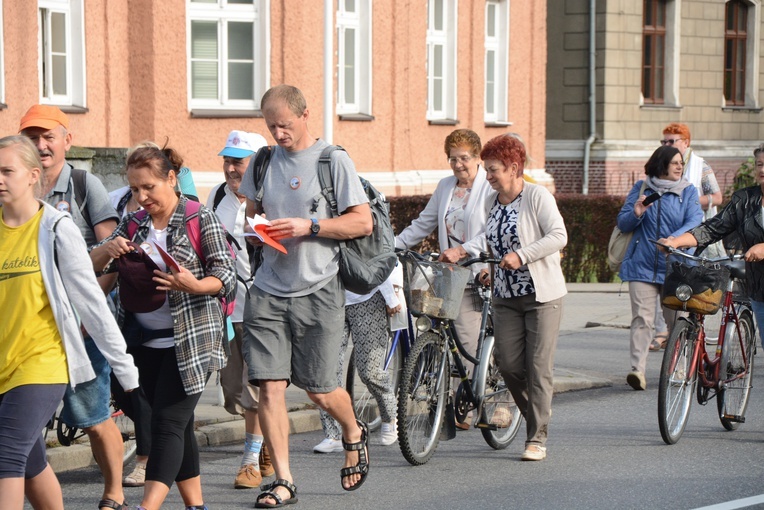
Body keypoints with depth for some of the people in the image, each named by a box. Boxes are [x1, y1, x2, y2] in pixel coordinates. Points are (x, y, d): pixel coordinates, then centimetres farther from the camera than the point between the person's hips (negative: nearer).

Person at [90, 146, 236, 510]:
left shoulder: (202, 220, -6)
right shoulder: (133, 225, 10)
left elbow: (226, 275, -10)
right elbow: (92, 266, 7)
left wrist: (194, 286, -30)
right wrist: (108, 250, -16)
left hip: (189, 340, -6)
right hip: (144, 343, 6)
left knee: (167, 425, -13)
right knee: (180, 427, 12)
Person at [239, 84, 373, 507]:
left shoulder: (334, 161, -3)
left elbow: (363, 222, -5)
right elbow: (248, 213, 21)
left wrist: (308, 226, -16)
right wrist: (254, 231, -3)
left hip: (317, 291, -3)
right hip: (267, 291, 3)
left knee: (319, 390, 4)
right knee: (269, 388, -6)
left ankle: (353, 433, 36)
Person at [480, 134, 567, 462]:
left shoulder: (537, 196, -10)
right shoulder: (491, 202, 9)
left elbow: (558, 236, -19)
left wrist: (521, 255, -25)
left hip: (543, 294, -6)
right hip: (506, 296, 6)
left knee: (538, 367, -5)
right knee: (507, 363, -1)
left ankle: (537, 439, 0)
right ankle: (537, 412, 24)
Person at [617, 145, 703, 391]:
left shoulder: (688, 191, 8)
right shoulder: (641, 189, 9)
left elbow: (694, 222, -7)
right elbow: (622, 224, 10)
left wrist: (674, 240, -26)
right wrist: (636, 214, -14)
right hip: (643, 266, 0)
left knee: (676, 319, 4)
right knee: (642, 318, -10)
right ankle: (637, 369, -15)